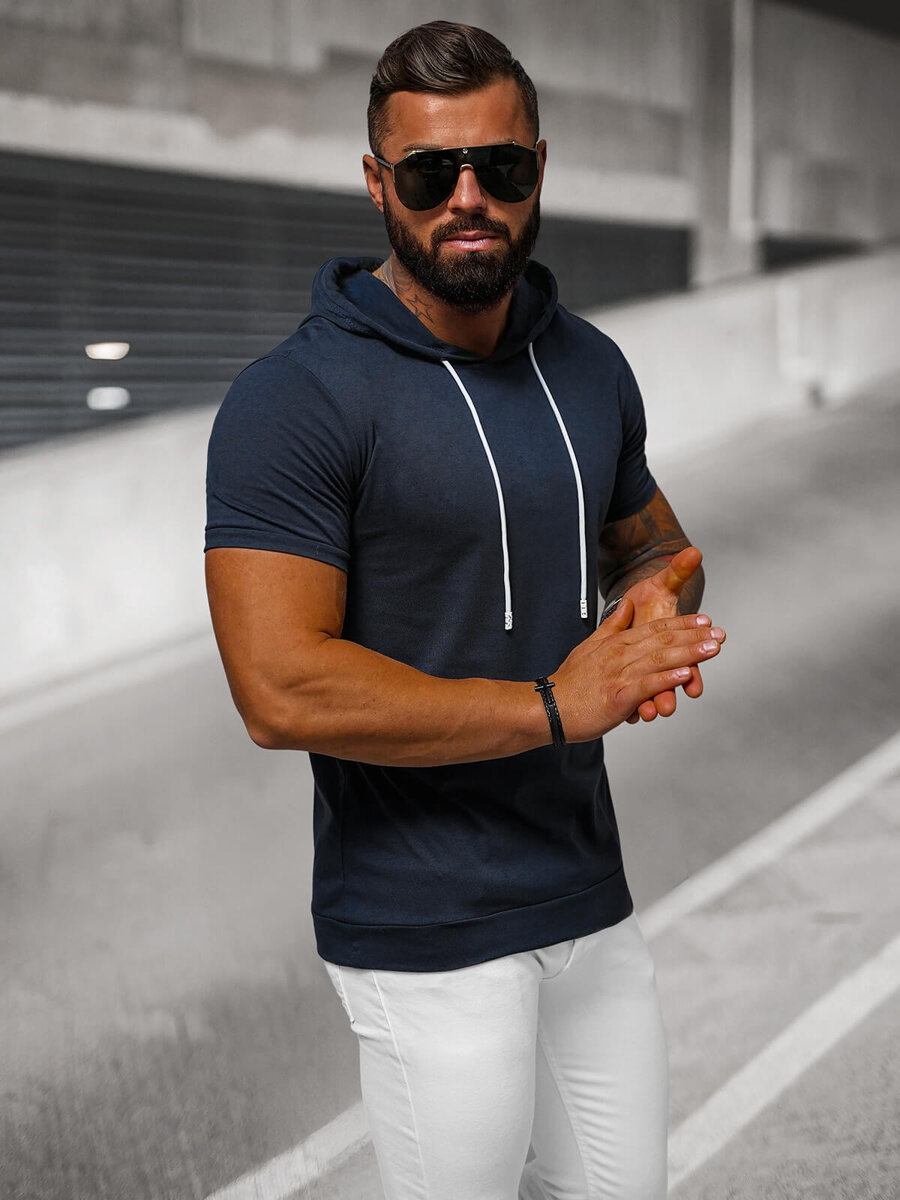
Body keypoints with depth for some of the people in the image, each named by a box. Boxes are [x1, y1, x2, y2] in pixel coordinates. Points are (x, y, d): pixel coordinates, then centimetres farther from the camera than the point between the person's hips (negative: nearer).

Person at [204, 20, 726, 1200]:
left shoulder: (591, 369, 6)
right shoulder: (295, 398, -15)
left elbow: (656, 541, 22)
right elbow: (282, 690, -22)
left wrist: (658, 594, -3)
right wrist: (555, 705, -18)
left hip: (592, 897, 7)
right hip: (427, 936, -6)